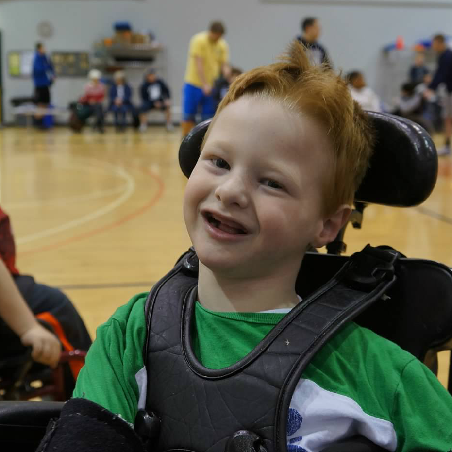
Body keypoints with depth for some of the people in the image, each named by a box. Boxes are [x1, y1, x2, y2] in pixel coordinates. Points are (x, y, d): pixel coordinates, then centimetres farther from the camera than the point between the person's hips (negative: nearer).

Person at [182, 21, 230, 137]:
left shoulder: (223, 45, 2)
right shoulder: (199, 40, -12)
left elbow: (224, 64, 4)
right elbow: (198, 64, -19)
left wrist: (225, 70, -22)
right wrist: (205, 84, -27)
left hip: (212, 86, 4)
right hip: (194, 84, -4)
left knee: (208, 118, 0)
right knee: (189, 116, -1)